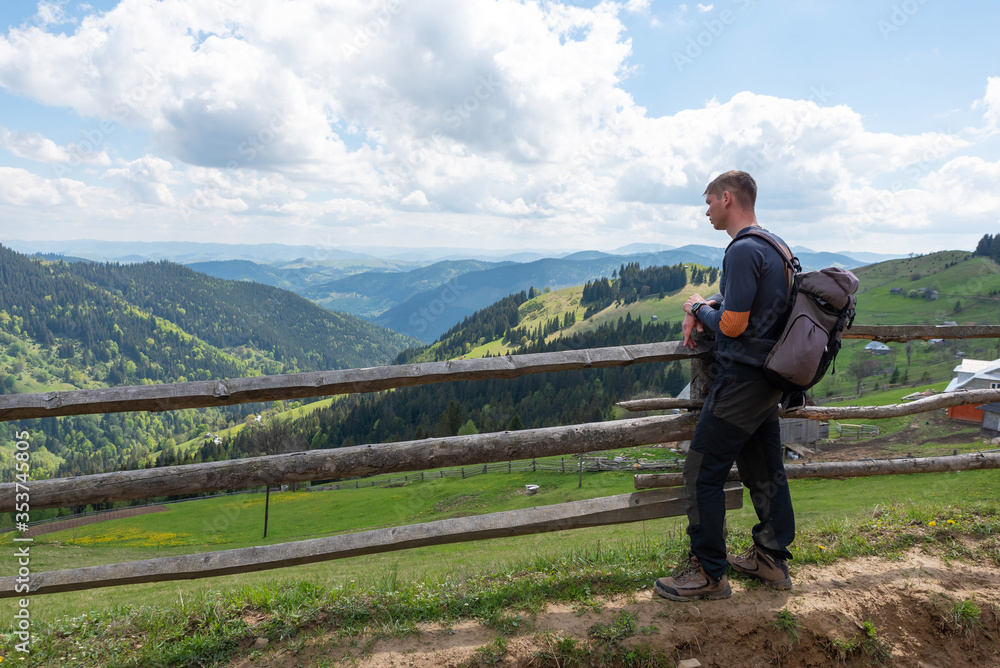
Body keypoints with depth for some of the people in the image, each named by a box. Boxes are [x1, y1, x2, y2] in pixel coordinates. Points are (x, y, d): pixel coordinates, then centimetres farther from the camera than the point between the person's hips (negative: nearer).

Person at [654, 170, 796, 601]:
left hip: (742, 379, -10)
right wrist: (702, 309, 9)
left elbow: (732, 325, -22)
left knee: (703, 473, -3)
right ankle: (772, 559, 27)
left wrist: (700, 308, -2)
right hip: (769, 379, 10)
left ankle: (709, 573, 5)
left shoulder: (744, 250, -18)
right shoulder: (774, 245, 14)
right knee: (764, 471, 16)